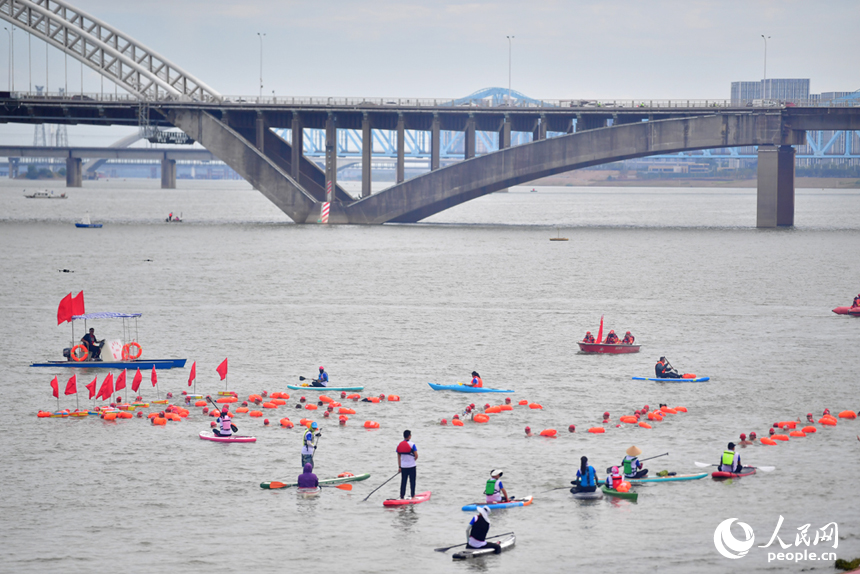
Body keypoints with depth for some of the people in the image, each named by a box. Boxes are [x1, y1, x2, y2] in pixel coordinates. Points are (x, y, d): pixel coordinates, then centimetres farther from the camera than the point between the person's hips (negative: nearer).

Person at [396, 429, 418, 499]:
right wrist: (413, 460, 8)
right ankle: (412, 495, 10)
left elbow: (398, 457, 4)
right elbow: (416, 456, -14)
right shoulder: (412, 444, -13)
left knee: (403, 482, 8)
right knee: (412, 481, 7)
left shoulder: (399, 445, 0)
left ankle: (402, 496, 7)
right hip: (411, 466, -4)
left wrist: (399, 467, 9)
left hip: (403, 466, 4)